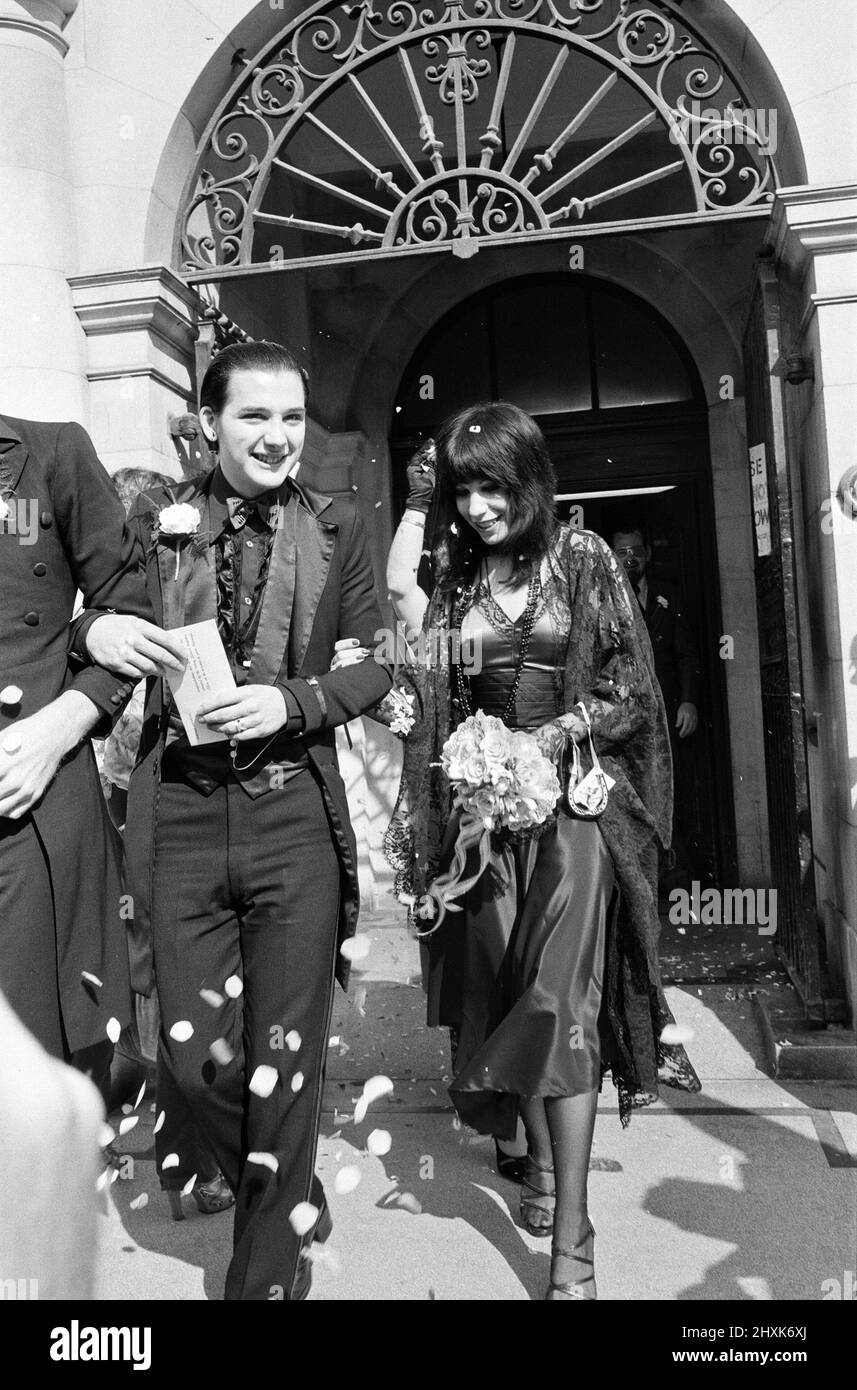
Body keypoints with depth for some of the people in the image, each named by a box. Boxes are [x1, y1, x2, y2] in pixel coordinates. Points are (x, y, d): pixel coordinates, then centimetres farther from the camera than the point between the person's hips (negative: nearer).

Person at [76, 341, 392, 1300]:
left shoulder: (335, 525, 5)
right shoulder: (157, 519, 7)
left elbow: (373, 661, 4)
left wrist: (291, 702, -12)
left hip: (295, 812, -1)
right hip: (180, 812, 1)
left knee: (285, 1053, 7)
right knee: (195, 1052, 6)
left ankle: (269, 1266, 29)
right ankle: (286, 1194, 37)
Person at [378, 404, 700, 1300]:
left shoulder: (583, 561, -1)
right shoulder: (457, 574, 10)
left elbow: (629, 694, -3)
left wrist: (556, 735, -16)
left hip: (571, 798, -4)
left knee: (560, 1000, -11)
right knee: (500, 990, 10)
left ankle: (572, 1243, -6)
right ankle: (538, 1158, 32)